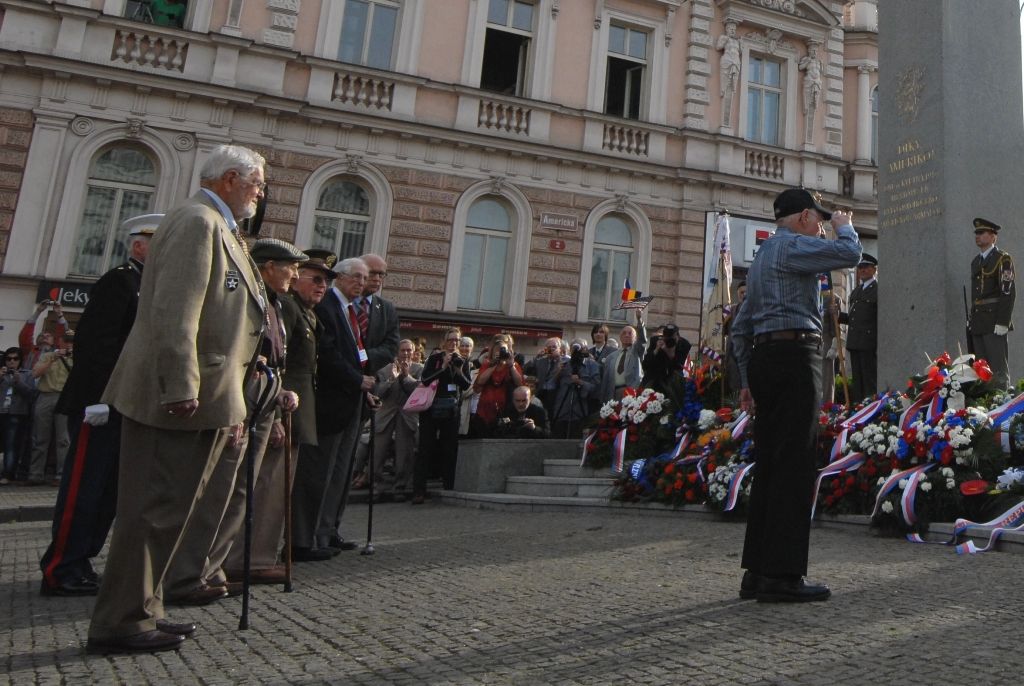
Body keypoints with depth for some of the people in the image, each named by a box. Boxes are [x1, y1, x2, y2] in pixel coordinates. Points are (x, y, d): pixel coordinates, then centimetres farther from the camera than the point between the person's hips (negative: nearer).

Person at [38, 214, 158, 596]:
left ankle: (78, 563, 20)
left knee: (109, 489, 11)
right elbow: (93, 341, -17)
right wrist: (97, 398, -21)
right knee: (83, 487, -4)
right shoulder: (120, 281, -9)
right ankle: (60, 572, 5)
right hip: (104, 404, -9)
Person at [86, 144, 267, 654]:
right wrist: (180, 391, -25)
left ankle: (137, 611, 25)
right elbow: (173, 312, -22)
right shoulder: (198, 222, -11)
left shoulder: (215, 227, 21)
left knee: (160, 510, 15)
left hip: (193, 399, 10)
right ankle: (120, 623, 9)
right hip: (177, 399, -10)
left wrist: (228, 403, 19)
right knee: (155, 511, -2)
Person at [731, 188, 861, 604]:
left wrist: (747, 380, 22)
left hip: (763, 358, 9)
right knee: (794, 465, -9)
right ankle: (781, 576, -8)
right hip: (795, 355, -9)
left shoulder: (761, 258, 27)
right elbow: (849, 254, -14)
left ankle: (756, 572, 9)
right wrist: (843, 225, 8)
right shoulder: (792, 245, -1)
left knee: (768, 465, 7)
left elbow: (741, 326, 24)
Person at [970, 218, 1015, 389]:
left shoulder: (1003, 259, -3)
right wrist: (972, 319, 14)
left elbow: (1008, 292, -11)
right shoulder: (975, 261, 18)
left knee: (999, 369, -7)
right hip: (978, 323, 7)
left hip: (994, 322, -7)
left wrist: (1002, 322, -18)